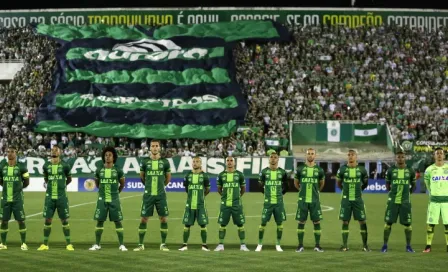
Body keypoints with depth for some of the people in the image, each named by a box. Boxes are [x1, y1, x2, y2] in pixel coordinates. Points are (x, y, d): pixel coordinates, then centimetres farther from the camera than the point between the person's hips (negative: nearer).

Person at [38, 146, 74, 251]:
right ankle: (45, 244, 10)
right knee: (47, 220, 2)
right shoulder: (46, 166, 3)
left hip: (61, 197, -2)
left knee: (64, 220, 2)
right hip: (49, 197, 2)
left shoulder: (64, 166, -2)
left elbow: (69, 179, 14)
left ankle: (68, 244, 9)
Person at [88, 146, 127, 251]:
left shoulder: (118, 170, -1)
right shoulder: (99, 170, 3)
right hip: (102, 199, 1)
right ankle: (97, 244, 11)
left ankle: (121, 245, 4)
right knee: (99, 221, 2)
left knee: (118, 221, -1)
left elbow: (122, 183, 13)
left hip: (114, 200, -1)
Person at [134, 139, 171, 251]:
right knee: (144, 219, 0)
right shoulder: (145, 162, 0)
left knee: (164, 219, 0)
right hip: (148, 195, 0)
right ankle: (140, 244, 7)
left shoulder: (165, 162, 1)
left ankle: (163, 244, 9)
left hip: (161, 195, 0)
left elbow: (168, 177, 16)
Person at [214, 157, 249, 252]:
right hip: (225, 204, 1)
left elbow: (243, 188, 14)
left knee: (240, 224, 1)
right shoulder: (221, 175, 4)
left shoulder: (239, 174, 2)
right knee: (222, 225, 3)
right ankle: (221, 245, 9)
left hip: (237, 204, -1)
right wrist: (225, 196, 10)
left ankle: (243, 245, 7)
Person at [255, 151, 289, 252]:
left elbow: (285, 186, 15)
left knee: (279, 223, 2)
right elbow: (260, 185, 12)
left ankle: (278, 245, 12)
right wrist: (266, 193, 9)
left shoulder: (282, 172, 3)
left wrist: (280, 194, 10)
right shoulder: (264, 172, 0)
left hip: (279, 202, 1)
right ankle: (260, 244, 8)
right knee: (263, 223, -2)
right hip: (268, 202, -1)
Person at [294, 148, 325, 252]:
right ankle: (300, 245, 8)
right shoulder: (300, 169, 1)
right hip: (303, 200, -1)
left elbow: (322, 183, 19)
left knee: (317, 222, 1)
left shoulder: (319, 170, 3)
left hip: (315, 200, 1)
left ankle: (317, 245, 8)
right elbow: (296, 183, 14)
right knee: (301, 222, 1)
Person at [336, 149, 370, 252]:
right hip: (346, 199, 0)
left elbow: (365, 183, 15)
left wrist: (358, 189, 11)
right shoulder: (342, 169, 1)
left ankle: (365, 245, 6)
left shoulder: (361, 170, 2)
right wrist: (346, 189, 10)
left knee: (362, 221, -1)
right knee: (345, 222, 2)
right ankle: (344, 245, 8)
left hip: (358, 199, 0)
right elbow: (339, 183, 13)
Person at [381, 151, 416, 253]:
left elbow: (413, 185, 15)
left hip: (405, 202, 1)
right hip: (393, 201, 0)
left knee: (407, 224, 1)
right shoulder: (391, 170, 0)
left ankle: (408, 246, 11)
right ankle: (385, 245, 6)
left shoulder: (410, 171, 2)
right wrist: (391, 192, 9)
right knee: (388, 223, -1)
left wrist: (408, 193, 10)